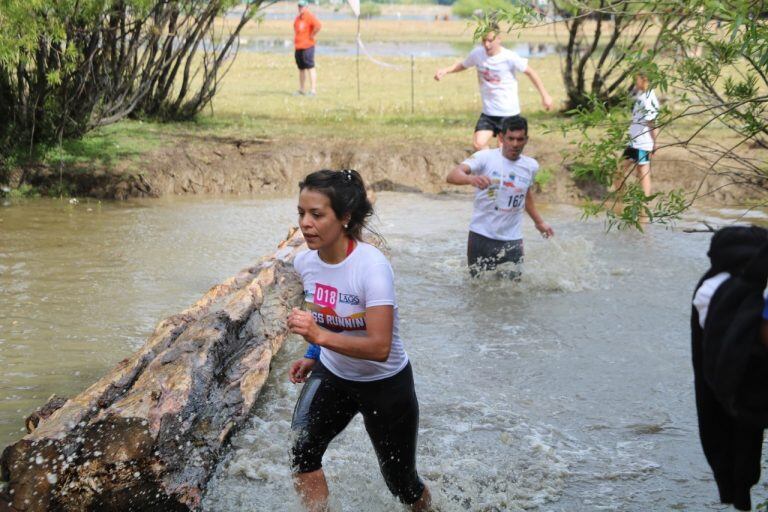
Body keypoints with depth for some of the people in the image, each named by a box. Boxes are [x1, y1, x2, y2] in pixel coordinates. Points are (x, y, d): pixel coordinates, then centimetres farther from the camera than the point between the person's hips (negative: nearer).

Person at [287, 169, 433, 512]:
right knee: (302, 452, -18)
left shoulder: (371, 266, -30)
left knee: (401, 483, 10)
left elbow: (380, 348, -35)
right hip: (332, 374, 5)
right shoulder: (305, 262, -10)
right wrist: (313, 358, 6)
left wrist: (320, 336, -43)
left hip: (384, 383, -5)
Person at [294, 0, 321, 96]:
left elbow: (318, 25, -26)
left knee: (310, 67, -11)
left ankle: (313, 90, -14)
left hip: (307, 47, -9)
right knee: (301, 68, 14)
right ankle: (302, 89, 21)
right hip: (298, 47, 9)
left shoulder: (309, 16, -11)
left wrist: (311, 35, -17)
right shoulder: (298, 18, 16)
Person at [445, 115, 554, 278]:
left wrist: (539, 222, 28)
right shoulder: (485, 157, -12)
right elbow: (452, 176, -27)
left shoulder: (531, 166, 2)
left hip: (512, 240, 3)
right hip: (481, 236, -3)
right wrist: (471, 179, -47)